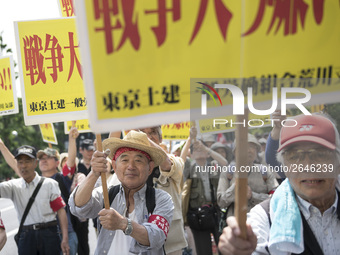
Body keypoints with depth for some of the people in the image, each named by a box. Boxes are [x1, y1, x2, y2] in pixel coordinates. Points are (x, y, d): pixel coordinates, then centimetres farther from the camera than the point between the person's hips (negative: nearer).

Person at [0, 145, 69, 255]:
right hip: (26, 236, 2)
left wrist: (65, 238, -9)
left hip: (49, 233, -2)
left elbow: (60, 210, -3)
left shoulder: (49, 184, 0)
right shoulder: (14, 186, 6)